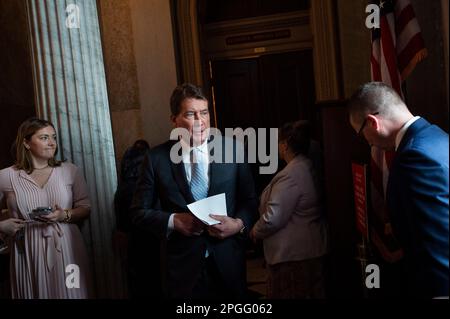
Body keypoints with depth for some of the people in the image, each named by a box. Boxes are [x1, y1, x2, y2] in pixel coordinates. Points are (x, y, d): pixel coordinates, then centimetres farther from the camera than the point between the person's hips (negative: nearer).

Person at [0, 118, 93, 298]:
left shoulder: (70, 171, 3)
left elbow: (85, 208, 5)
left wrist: (65, 216, -12)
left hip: (66, 248, 1)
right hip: (28, 253, -1)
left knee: (68, 293, 5)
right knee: (35, 293, 7)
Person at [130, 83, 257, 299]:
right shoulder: (157, 158, -3)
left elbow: (250, 201, 6)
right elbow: (139, 212, 1)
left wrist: (239, 224, -14)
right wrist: (173, 221, -15)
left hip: (228, 263, 1)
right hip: (182, 266, -1)